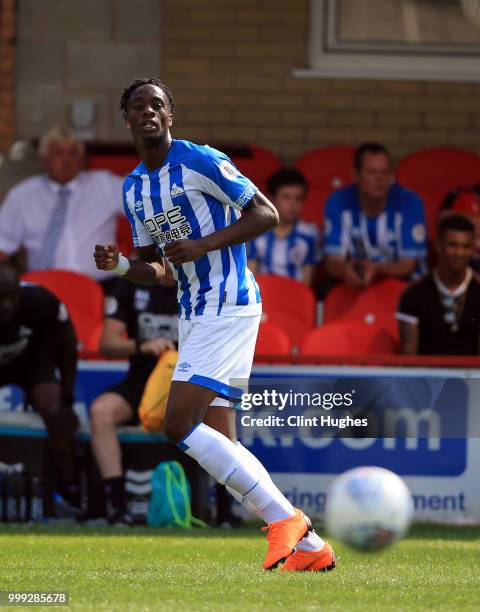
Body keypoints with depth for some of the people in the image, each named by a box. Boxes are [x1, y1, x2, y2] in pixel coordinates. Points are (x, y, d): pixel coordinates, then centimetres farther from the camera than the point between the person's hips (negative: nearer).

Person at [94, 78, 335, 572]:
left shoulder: (200, 162, -8)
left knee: (179, 426, -18)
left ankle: (284, 519, -15)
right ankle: (307, 546, 7)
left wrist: (203, 245, -19)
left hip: (228, 306, -9)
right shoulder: (133, 189, 16)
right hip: (194, 317, 9)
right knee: (218, 445, 3)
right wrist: (119, 265, 1)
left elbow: (266, 214, -9)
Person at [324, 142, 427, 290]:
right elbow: (332, 262, -10)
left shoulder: (410, 203, -10)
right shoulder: (338, 202, -6)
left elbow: (408, 265, -12)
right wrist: (346, 271, -37)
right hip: (354, 283, 1)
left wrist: (377, 270, -35)